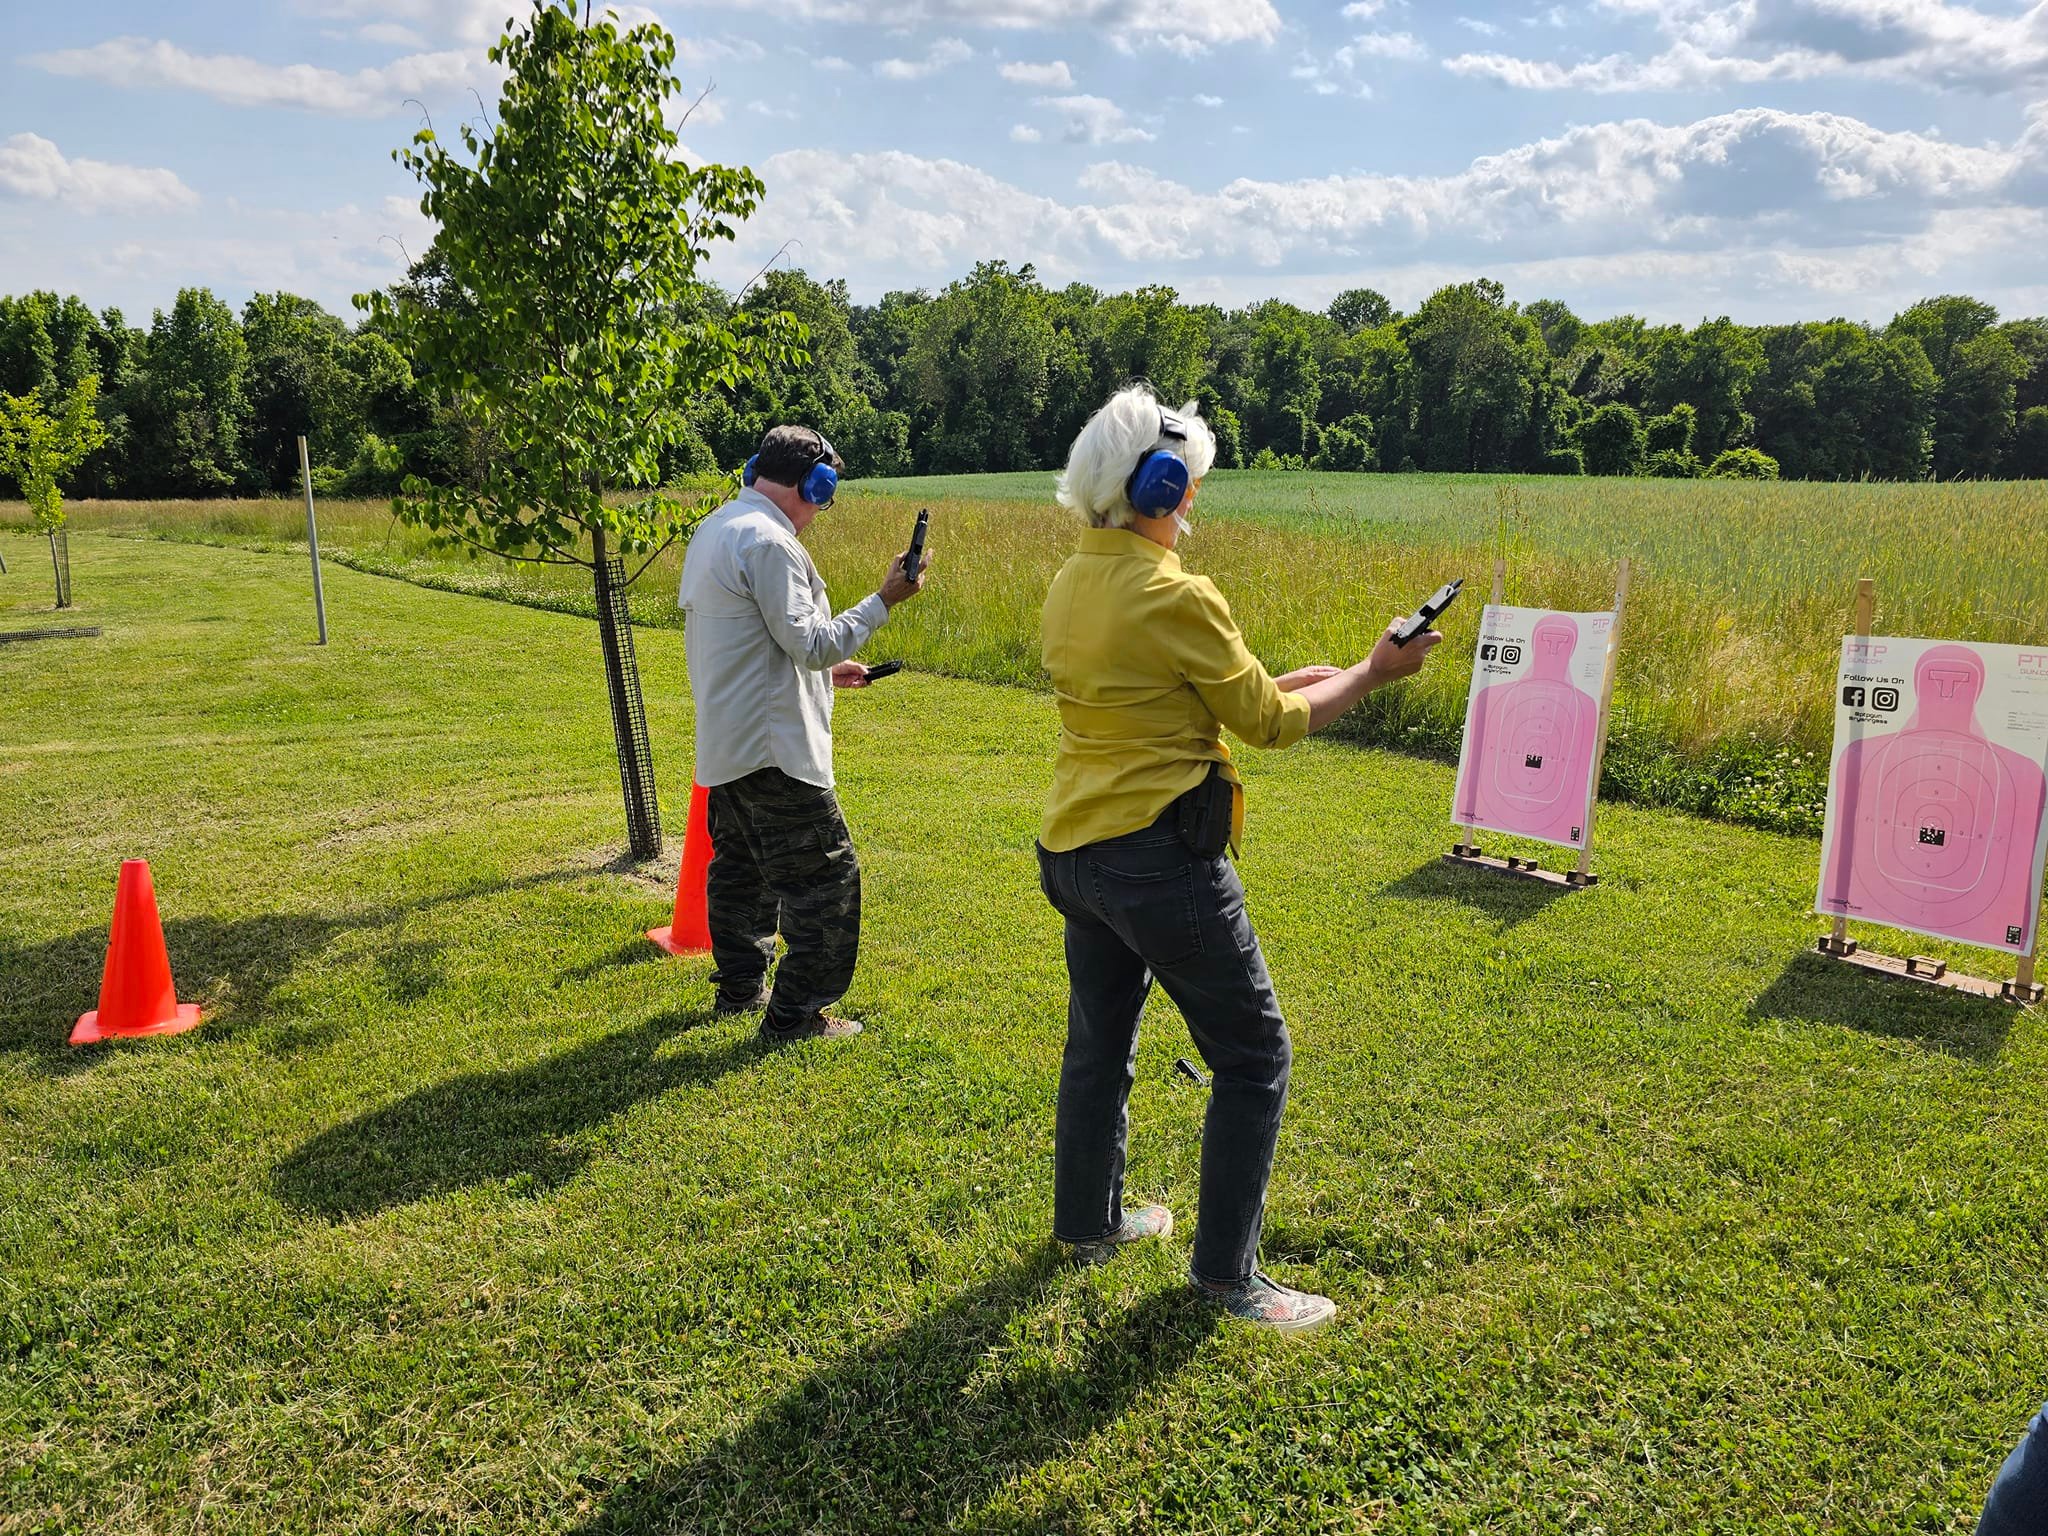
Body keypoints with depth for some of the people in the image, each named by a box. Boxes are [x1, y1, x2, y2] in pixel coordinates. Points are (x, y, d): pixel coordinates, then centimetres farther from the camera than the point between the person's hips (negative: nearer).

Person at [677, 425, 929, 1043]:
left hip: (725, 745, 11)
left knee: (739, 866, 21)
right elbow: (809, 642, -19)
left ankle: (740, 987, 34)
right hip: (772, 748, -11)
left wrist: (824, 667, 21)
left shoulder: (714, 529, 14)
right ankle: (795, 1015, 3)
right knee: (826, 876, -2)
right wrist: (884, 600, -14)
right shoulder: (768, 540, -18)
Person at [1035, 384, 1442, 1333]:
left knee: (1098, 1040, 23)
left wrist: (1280, 684, 17)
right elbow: (1269, 724, -10)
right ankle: (1225, 1271, 14)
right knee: (1253, 1056, 6)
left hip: (1074, 853, 9)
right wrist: (1372, 674, 4)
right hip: (1160, 858, -9)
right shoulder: (1174, 596, -19)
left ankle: (1088, 1221, 39)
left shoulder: (1071, 586, 6)